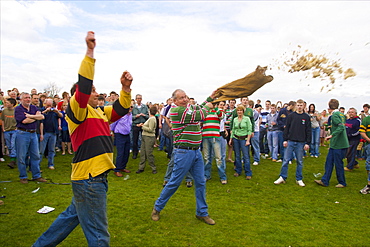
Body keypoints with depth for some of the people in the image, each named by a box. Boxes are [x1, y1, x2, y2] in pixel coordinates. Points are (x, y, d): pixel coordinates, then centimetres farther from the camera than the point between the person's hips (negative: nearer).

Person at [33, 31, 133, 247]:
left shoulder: (99, 112, 13)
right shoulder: (77, 110, -10)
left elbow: (121, 109, 10)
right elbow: (83, 87, -26)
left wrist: (126, 88, -6)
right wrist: (90, 52, -27)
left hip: (96, 177, 9)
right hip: (89, 179, -9)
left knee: (72, 216, 27)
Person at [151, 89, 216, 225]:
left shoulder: (189, 108, 12)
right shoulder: (176, 110, -15)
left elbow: (199, 108, 34)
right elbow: (200, 116, -15)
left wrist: (210, 98, 25)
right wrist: (207, 107, 5)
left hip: (196, 151, 8)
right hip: (183, 152, -8)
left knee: (200, 183, 10)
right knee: (174, 182, 2)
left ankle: (202, 212, 26)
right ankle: (157, 207, 22)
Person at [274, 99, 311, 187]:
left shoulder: (306, 117, 4)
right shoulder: (291, 115, 3)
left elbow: (308, 131, 3)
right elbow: (286, 128, 3)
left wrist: (307, 143, -2)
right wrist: (285, 140, -2)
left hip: (301, 143, 0)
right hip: (290, 141, 0)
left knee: (300, 162, 9)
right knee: (286, 160, 1)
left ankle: (299, 179, 20)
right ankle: (282, 177, 10)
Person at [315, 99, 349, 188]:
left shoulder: (334, 115, -16)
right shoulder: (341, 114, 12)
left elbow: (341, 127, -27)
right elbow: (343, 126, 17)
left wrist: (331, 135, -30)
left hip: (339, 144, -9)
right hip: (335, 144, 9)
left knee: (338, 164, 3)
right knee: (329, 161, 10)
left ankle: (342, 183, 18)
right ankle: (324, 181, 14)